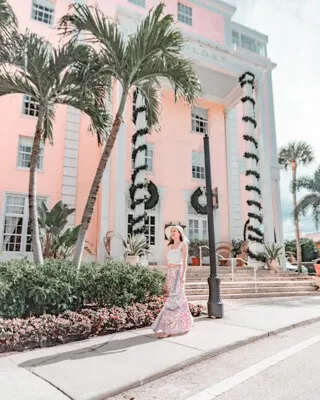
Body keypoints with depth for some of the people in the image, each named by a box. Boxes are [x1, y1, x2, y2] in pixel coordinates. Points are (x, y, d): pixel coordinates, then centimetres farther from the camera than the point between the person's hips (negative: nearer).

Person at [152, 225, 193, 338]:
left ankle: (167, 329, -16)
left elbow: (185, 262, -9)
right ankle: (184, 325, 19)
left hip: (178, 273, -7)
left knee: (173, 299, -13)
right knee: (179, 299, 9)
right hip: (170, 274, 7)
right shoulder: (170, 246, 17)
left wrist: (183, 275, -20)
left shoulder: (183, 245, -2)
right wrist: (166, 278, 15)